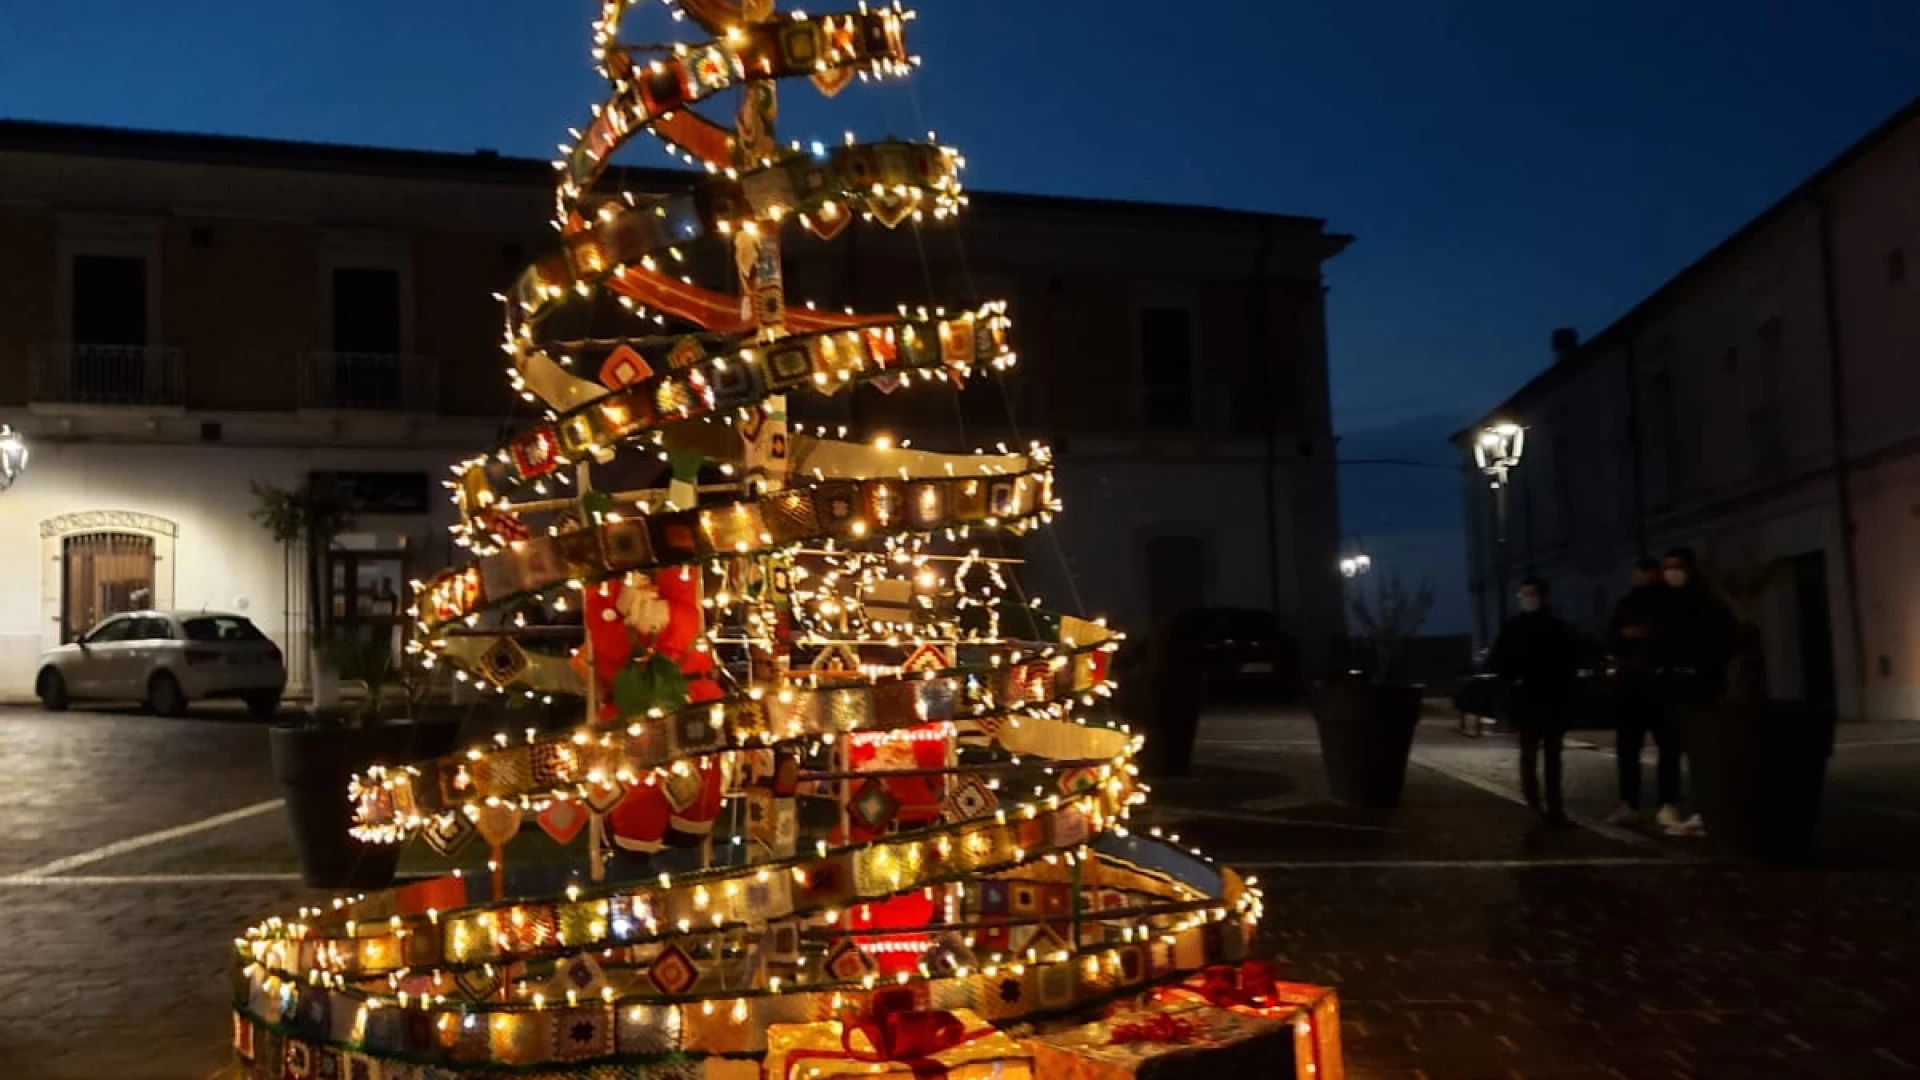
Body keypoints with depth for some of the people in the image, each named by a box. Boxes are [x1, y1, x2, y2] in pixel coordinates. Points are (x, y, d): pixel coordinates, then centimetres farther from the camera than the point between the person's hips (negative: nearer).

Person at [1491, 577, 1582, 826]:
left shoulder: (1559, 627, 3)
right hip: (1527, 700, -1)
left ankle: (1554, 808, 12)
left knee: (1553, 755, 8)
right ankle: (1535, 808, 1)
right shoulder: (1513, 628, 1)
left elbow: (1572, 659, 5)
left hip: (1555, 700, 2)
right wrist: (1513, 679, -11)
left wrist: (1561, 684, -6)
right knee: (1529, 754, -1)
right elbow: (1498, 660, 2)